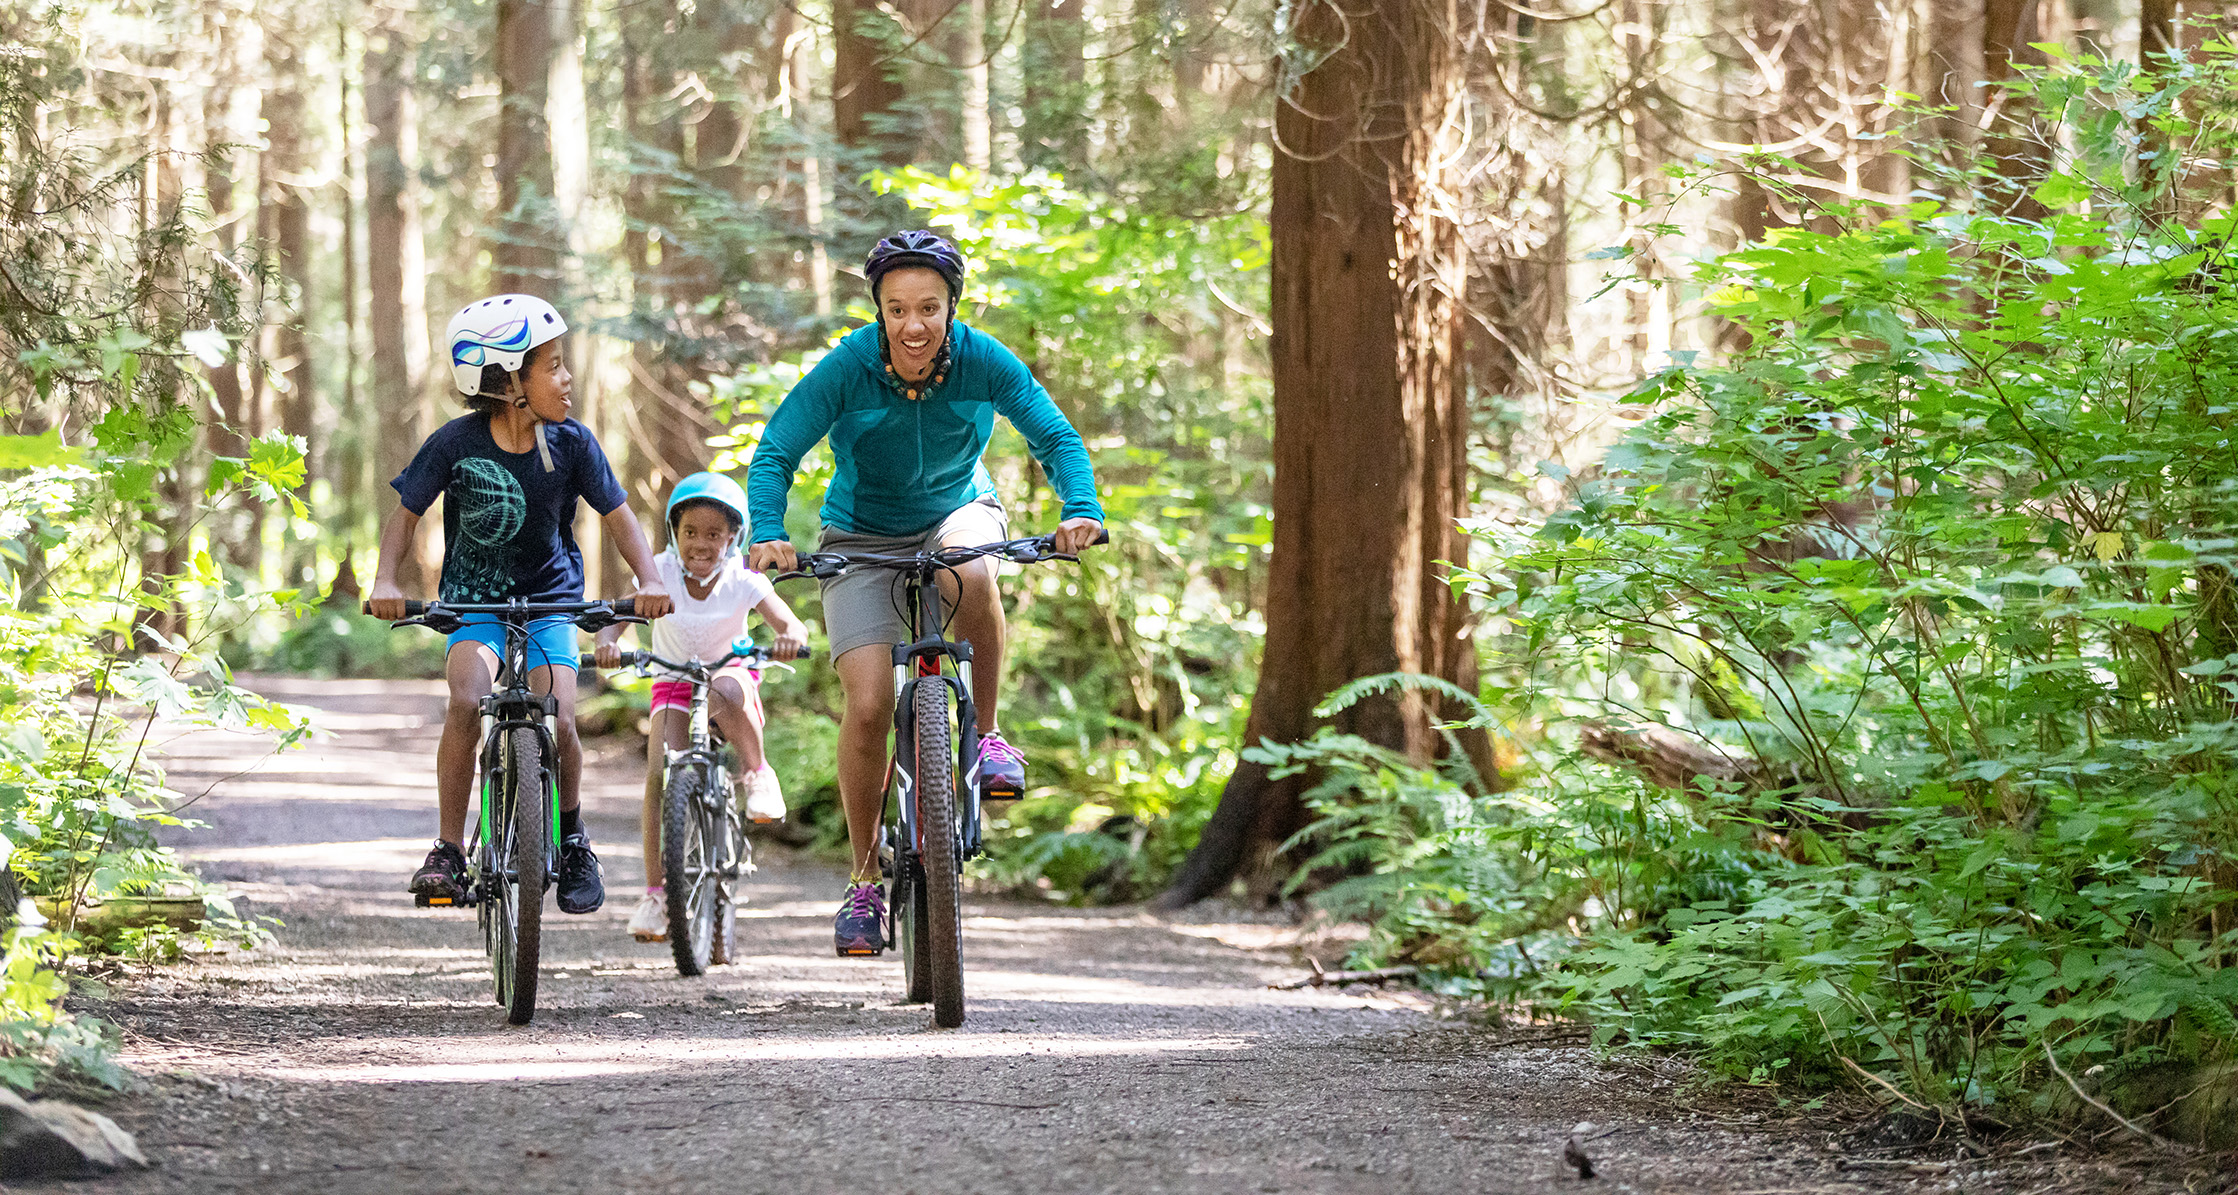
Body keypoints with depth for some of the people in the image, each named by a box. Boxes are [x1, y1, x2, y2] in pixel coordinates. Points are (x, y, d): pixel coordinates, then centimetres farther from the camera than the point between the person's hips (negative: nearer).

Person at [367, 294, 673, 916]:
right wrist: (385, 581, -20)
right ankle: (447, 851, -18)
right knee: (467, 700, -28)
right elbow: (407, 513, -4)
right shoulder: (456, 443, -13)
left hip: (549, 600, 1)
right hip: (474, 601, -1)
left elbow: (617, 514, -2)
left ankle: (572, 841, 11)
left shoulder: (570, 443, -8)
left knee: (558, 720, -17)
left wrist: (649, 580, -19)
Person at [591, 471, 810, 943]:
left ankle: (757, 773, -14)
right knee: (659, 775, -20)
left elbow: (791, 625, -26)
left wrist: (790, 637, -51)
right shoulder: (662, 572, -14)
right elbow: (618, 615, -23)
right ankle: (655, 894, -14)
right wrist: (608, 642, -46)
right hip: (674, 684, 2)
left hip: (730, 674, -1)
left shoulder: (742, 580, -17)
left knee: (723, 694, -40)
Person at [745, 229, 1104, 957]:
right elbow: (775, 453, -21)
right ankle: (864, 881, 2)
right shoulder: (846, 369, -22)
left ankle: (987, 735, -16)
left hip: (956, 514, 1)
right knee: (869, 705, -15)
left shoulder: (983, 362, -19)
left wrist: (1081, 510, -36)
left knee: (969, 574, -38)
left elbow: (1055, 437, -18)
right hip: (863, 539, 0)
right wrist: (768, 535, -38)